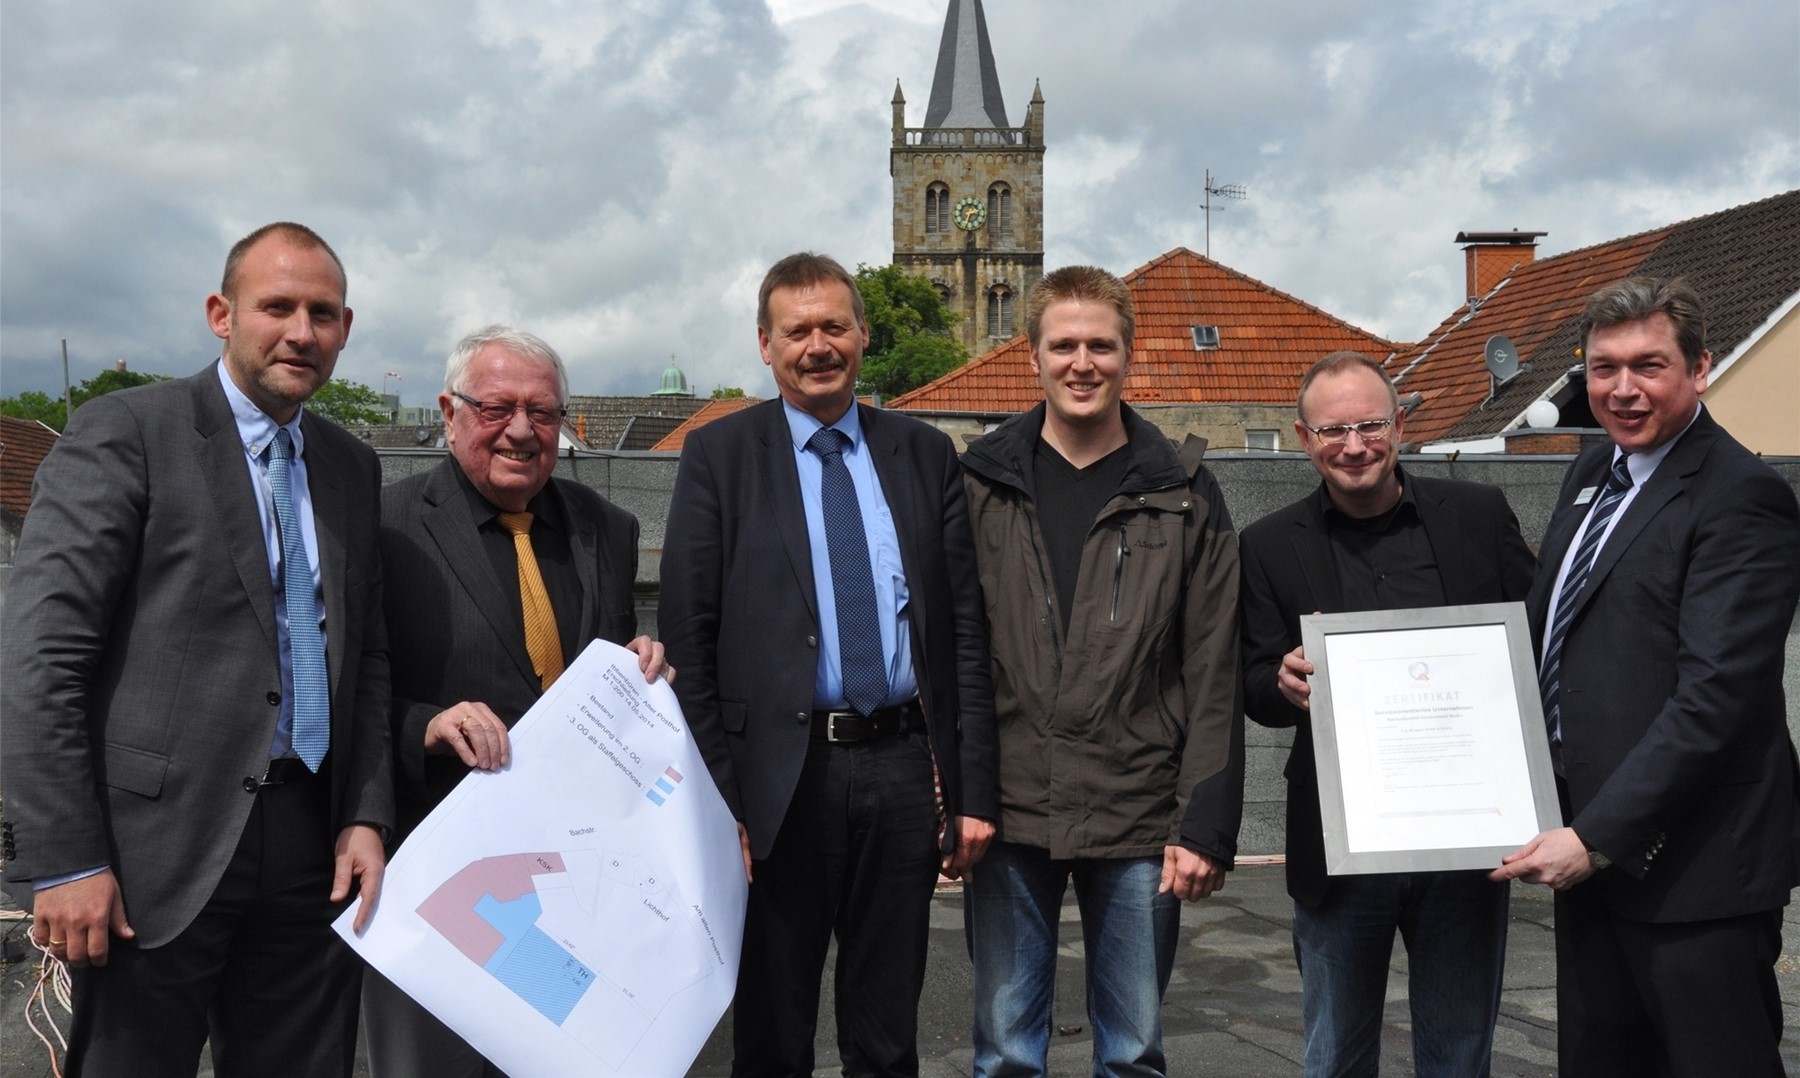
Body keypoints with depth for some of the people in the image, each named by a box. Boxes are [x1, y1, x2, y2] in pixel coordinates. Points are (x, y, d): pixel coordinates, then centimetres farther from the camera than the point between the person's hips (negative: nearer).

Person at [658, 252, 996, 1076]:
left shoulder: (925, 455, 8)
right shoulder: (719, 454, 1)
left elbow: (967, 629, 6)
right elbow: (687, 638, -2)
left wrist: (974, 792, 0)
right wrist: (717, 799, -8)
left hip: (905, 768, 2)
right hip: (783, 775, -2)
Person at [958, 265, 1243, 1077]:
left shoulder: (1183, 495, 2)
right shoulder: (980, 484, 3)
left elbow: (1214, 680, 0)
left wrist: (1205, 826, -5)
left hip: (1139, 825, 0)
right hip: (1008, 821, 0)